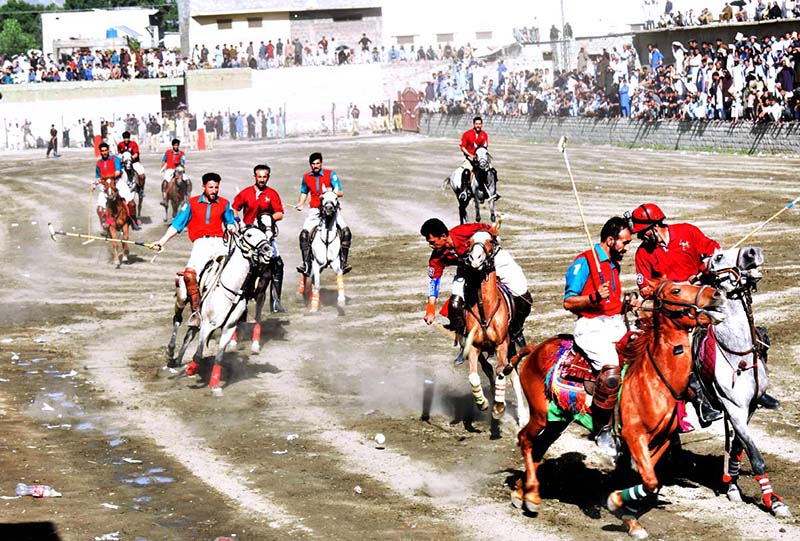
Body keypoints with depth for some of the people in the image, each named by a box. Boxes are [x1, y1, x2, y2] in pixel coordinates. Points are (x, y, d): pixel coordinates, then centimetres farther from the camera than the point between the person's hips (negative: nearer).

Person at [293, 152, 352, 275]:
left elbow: (340, 192, -4)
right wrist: (300, 203, 6)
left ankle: (343, 262, -12)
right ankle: (306, 265, -15)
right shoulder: (306, 177, 9)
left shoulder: (330, 174, 0)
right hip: (315, 211, 2)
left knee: (346, 232, -20)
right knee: (304, 234, -19)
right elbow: (304, 192, 24)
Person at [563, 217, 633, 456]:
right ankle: (601, 429, -13)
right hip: (591, 328, -8)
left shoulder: (614, 264, 19)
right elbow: (568, 302, -10)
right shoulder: (584, 263, -6)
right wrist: (594, 297, -24)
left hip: (616, 324, 8)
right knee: (611, 371, -29)